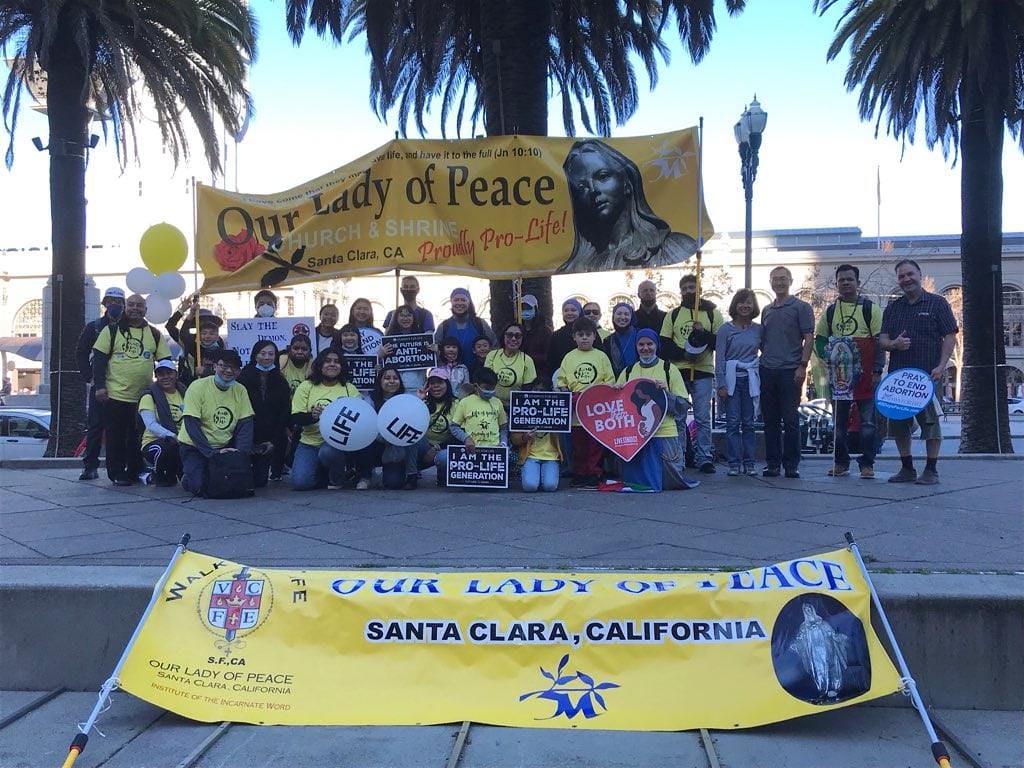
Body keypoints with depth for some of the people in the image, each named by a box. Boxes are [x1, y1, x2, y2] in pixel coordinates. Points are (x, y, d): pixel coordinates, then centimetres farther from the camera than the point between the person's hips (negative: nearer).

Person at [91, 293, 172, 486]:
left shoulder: (154, 334, 10)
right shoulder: (111, 330, 3)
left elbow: (166, 361, 11)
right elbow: (99, 359, 0)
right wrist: (100, 386, -8)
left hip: (144, 398, 2)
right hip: (115, 396, -2)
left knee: (139, 438, 8)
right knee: (116, 438, 2)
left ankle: (135, 473, 18)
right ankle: (117, 474, 11)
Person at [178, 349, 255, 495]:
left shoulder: (240, 390, 1)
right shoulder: (198, 387, -13)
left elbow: (245, 425, -2)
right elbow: (191, 426, -18)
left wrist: (242, 452, -19)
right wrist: (213, 452, -25)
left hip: (225, 447, 4)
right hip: (195, 446, -4)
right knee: (199, 485, -22)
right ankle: (188, 475, 15)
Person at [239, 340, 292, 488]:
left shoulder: (280, 382, 5)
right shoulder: (244, 378, -4)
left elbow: (285, 412, 4)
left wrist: (274, 440, -5)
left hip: (269, 439, 2)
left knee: (260, 481, -1)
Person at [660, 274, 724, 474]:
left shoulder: (712, 313, 8)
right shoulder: (673, 315, 12)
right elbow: (665, 345, 4)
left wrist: (704, 335, -14)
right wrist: (684, 353, -12)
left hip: (704, 371, -1)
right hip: (678, 371, 2)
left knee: (703, 418, -2)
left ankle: (705, 458, 3)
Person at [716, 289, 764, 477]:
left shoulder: (758, 329, 7)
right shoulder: (725, 329, 0)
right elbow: (719, 358, -2)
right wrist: (721, 385, -8)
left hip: (751, 380, 2)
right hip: (732, 380, -2)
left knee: (749, 423, 4)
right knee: (733, 423, -2)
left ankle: (749, 463, 9)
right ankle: (734, 463, 3)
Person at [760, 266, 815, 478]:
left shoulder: (801, 307, 2)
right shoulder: (767, 310, 18)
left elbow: (809, 339, -4)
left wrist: (802, 365, -13)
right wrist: (765, 357, 10)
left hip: (790, 371, -5)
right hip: (767, 371, 5)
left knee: (790, 420, -3)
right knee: (770, 420, 6)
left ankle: (791, 465, 3)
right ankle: (772, 463, 12)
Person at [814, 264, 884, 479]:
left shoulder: (869, 309, 2)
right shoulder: (830, 311, 11)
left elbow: (880, 340, -2)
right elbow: (819, 338, 17)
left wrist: (877, 370, -9)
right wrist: (826, 356, -3)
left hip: (865, 375, -3)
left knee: (868, 422, -2)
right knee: (839, 422, 9)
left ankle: (867, 464, 5)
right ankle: (841, 463, 19)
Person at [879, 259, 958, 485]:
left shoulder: (937, 303, 3)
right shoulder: (892, 308, 15)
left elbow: (950, 336, -2)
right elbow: (882, 339, 11)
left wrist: (941, 367, -13)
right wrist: (893, 344, -13)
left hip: (927, 373, -4)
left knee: (930, 422, -2)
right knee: (898, 423, 7)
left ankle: (931, 471, 7)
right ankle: (907, 469, 19)